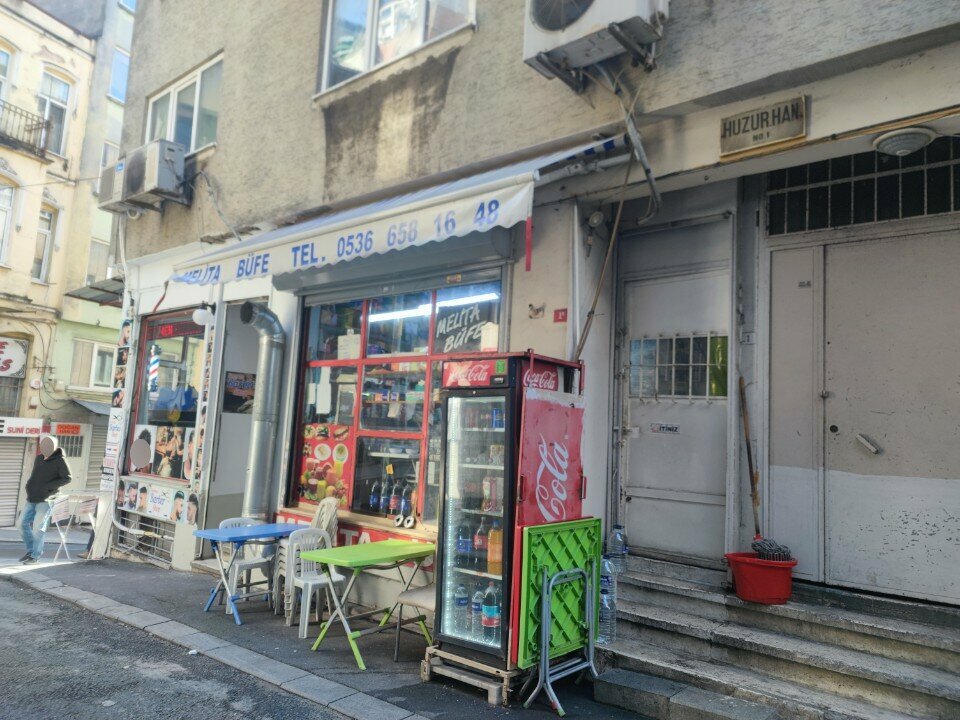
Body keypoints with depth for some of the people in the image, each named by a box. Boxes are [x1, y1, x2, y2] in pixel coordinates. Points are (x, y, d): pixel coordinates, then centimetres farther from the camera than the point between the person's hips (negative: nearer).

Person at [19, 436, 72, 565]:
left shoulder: (59, 461, -10)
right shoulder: (39, 458, 8)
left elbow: (67, 478, -13)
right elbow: (34, 475, 22)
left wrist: (48, 486, -18)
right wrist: (29, 485, 5)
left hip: (46, 500, -7)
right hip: (32, 498, 7)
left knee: (38, 526, -9)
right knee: (23, 523, 8)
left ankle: (35, 555, 4)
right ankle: (30, 550, 24)